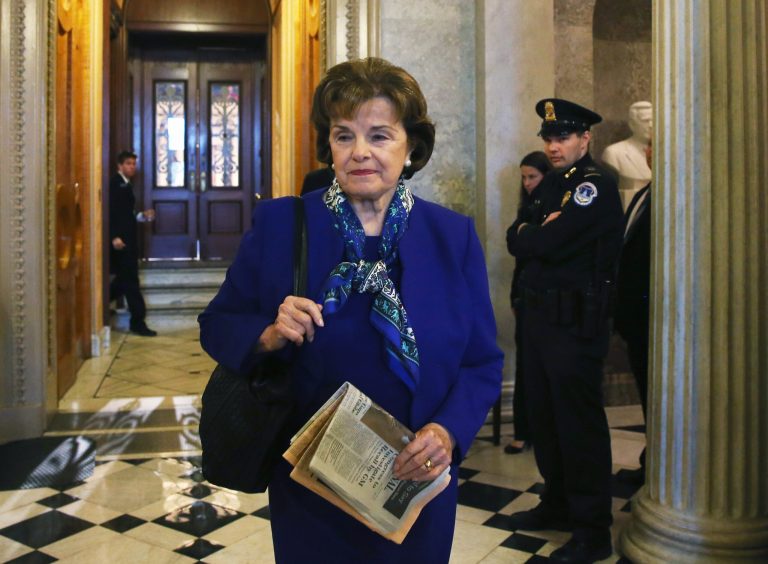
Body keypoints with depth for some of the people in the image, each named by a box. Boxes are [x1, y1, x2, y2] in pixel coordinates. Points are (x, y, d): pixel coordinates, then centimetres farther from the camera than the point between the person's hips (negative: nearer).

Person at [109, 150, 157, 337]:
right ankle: (138, 321, -1)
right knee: (130, 281, -6)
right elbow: (110, 212, -18)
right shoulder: (115, 183, -11)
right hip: (119, 239, -9)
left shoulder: (126, 185, 18)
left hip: (128, 239, 9)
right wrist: (114, 237, -24)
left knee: (125, 279, 14)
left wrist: (142, 216, 6)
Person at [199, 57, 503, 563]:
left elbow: (484, 364, -2)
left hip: (417, 486, 1)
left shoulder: (453, 236, -5)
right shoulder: (278, 224, -7)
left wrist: (447, 433, -19)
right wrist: (268, 335, -21)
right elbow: (216, 327, 0)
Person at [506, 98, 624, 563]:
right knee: (545, 415, 16)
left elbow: (551, 243, -22)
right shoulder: (551, 184, 16)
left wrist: (529, 233, -3)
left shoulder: (596, 185, -12)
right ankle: (558, 504, 31)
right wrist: (536, 232, -12)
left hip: (576, 322, -8)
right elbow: (517, 241, 8)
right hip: (541, 315, 9)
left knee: (579, 422, -2)